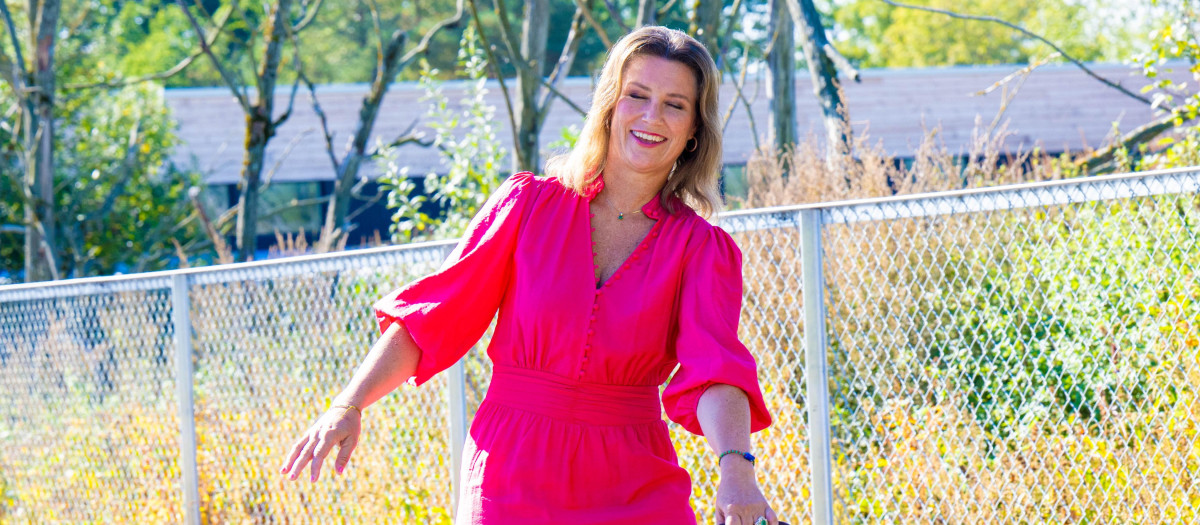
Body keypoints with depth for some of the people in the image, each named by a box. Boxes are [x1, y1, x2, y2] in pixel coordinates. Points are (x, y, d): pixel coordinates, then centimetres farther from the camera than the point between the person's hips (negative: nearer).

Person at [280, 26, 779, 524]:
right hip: (513, 479, 0)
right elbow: (429, 317, 4)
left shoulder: (703, 250, 3)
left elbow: (716, 369, -14)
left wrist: (735, 466, -32)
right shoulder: (528, 203, 3)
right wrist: (348, 406, -7)